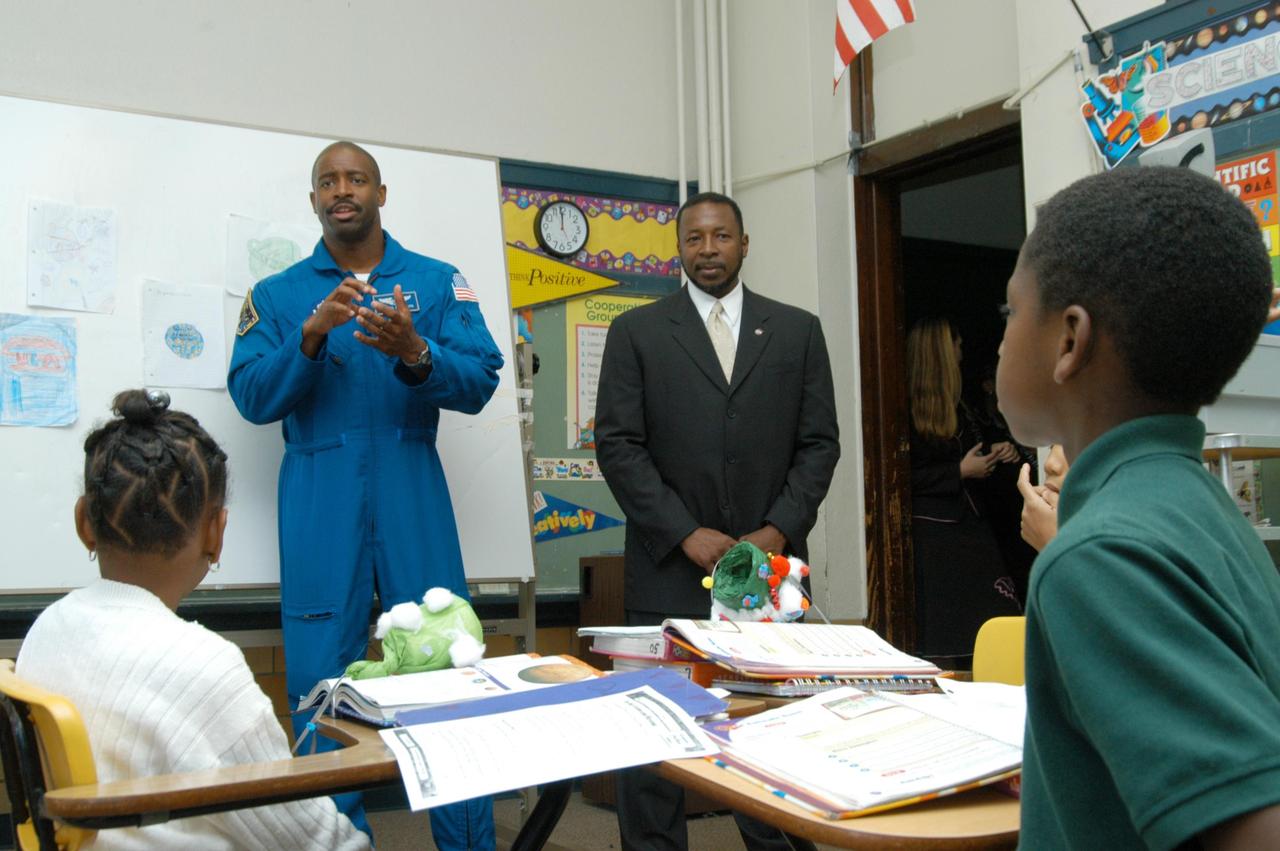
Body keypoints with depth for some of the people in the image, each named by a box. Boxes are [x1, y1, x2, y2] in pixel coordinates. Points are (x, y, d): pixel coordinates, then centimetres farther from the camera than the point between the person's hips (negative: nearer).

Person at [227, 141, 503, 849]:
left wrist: (413, 353, -19)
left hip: (414, 501, 0)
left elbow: (480, 383, -1)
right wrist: (312, 334, -14)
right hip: (320, 510, 0)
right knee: (320, 681, 0)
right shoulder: (277, 296, 11)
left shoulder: (437, 282, 9)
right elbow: (251, 397, 0)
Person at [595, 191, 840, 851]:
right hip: (669, 568, -1)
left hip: (770, 565, 1)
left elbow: (819, 442, 8)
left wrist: (778, 531, -5)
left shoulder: (798, 330, 11)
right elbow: (617, 444, -1)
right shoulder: (636, 332, 6)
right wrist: (687, 534, -9)